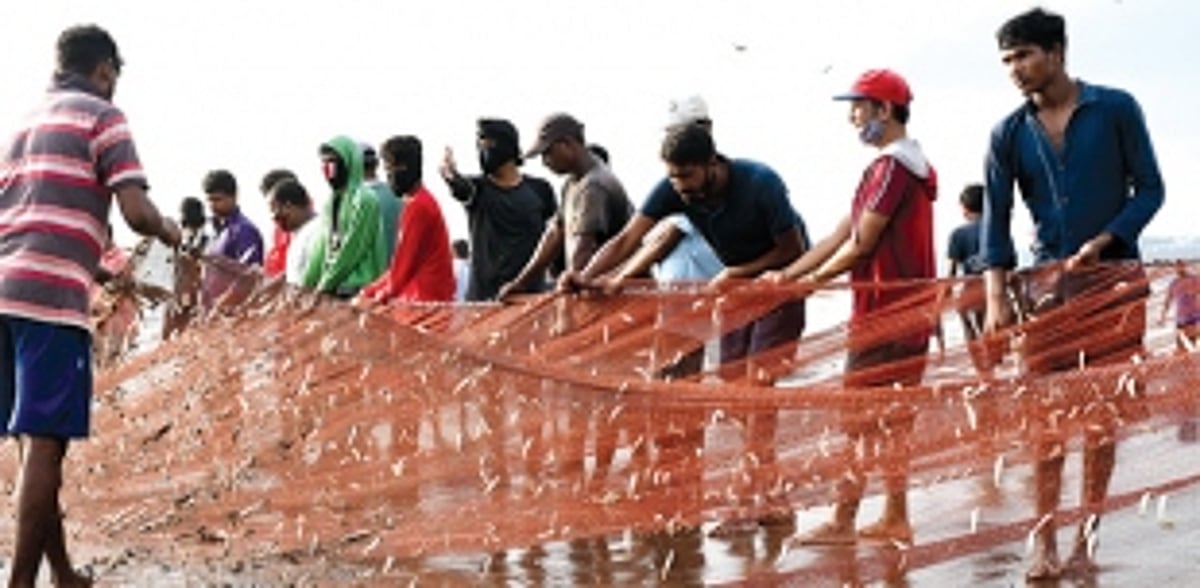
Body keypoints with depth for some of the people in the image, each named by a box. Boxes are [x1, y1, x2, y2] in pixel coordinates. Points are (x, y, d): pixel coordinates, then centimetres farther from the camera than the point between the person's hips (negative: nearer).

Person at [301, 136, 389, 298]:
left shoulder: (364, 200, -9)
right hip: (333, 290, 7)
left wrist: (324, 285, -11)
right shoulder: (332, 202, 16)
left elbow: (350, 251, -14)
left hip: (357, 289, -7)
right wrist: (305, 284, 9)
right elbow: (321, 250, 17)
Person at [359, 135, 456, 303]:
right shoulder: (423, 201, 17)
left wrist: (383, 295, -3)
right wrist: (371, 290, 16)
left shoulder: (417, 206, -12)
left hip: (424, 298, -9)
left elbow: (405, 261, -13)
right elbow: (401, 263, 20)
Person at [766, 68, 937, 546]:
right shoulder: (911, 163, 18)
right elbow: (841, 234, 15)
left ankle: (843, 520, -1)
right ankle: (895, 517, 17)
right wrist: (786, 274, 9)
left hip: (884, 308, -10)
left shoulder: (892, 165, -14)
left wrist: (813, 279, -2)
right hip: (907, 309, 10)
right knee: (893, 416, 12)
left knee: (858, 416, -5)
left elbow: (861, 243, -17)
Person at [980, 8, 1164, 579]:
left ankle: (1086, 540, 7)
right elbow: (996, 220, 3)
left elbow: (1149, 189, 0)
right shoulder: (1009, 133, 4)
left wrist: (1102, 241, -14)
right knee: (1046, 416, -2)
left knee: (1102, 415, 1)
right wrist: (996, 299, -7)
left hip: (1114, 277, -1)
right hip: (1047, 282, 2)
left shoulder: (1115, 108, -1)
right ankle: (1045, 543, 2)